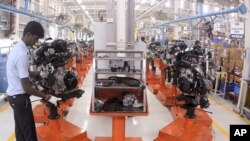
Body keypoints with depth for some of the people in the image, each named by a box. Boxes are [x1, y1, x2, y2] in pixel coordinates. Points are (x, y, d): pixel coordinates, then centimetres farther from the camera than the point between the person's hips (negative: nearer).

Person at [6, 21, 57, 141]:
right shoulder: (22, 54, -26)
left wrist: (39, 73, 10)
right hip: (20, 97, -10)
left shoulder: (18, 47, 5)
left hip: (14, 95, 10)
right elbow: (27, 87, -25)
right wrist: (47, 97, -19)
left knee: (21, 130, 19)